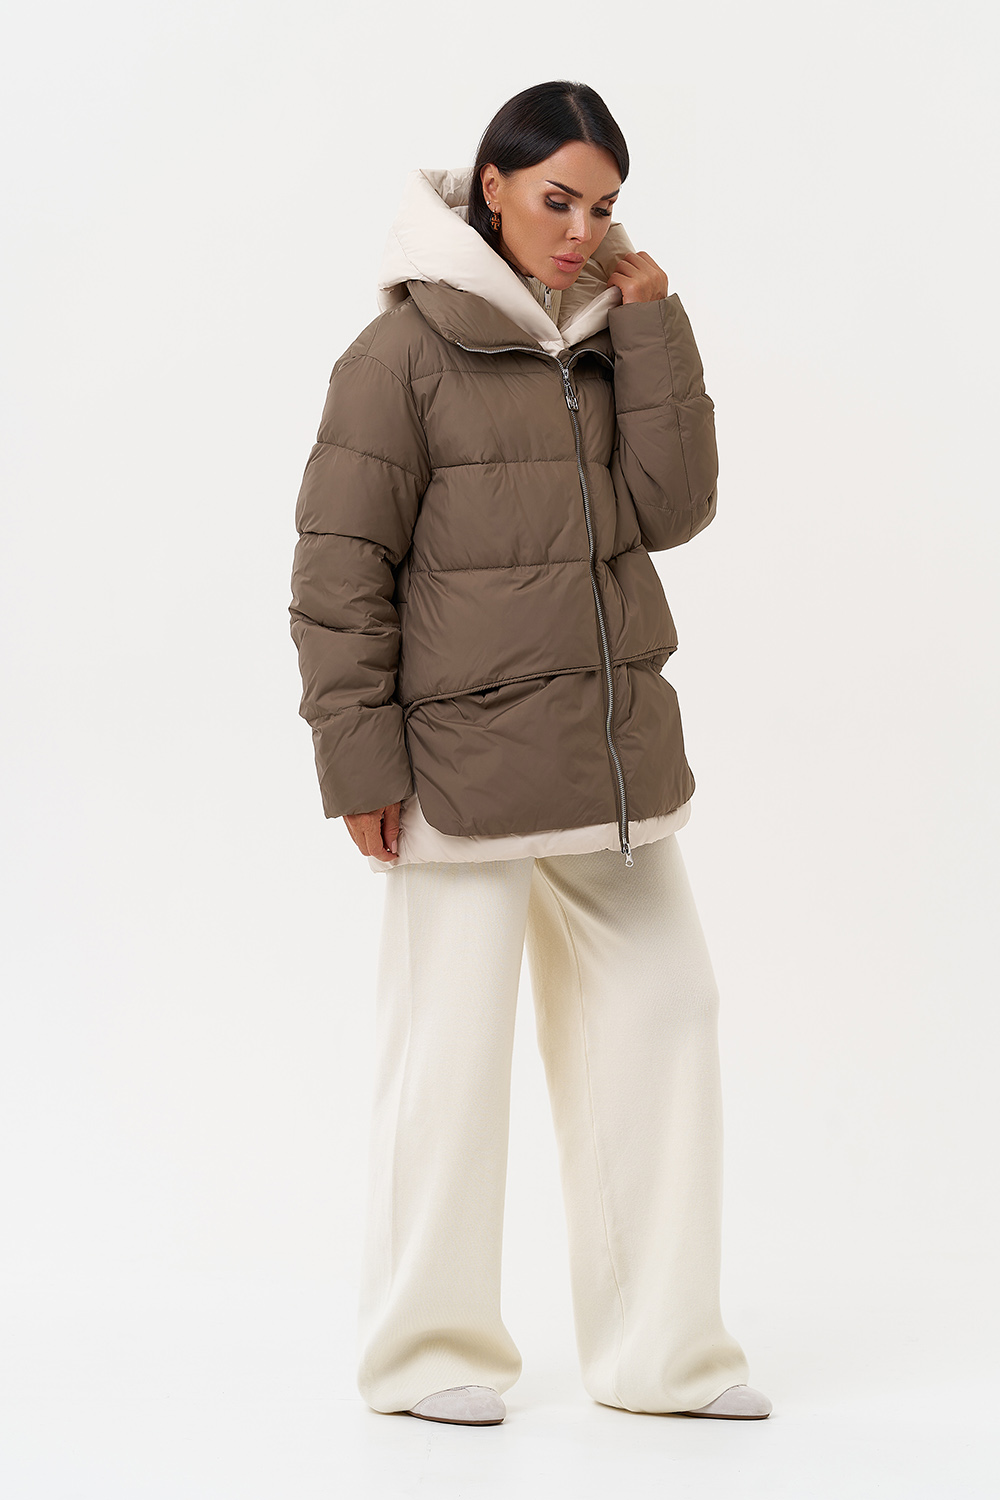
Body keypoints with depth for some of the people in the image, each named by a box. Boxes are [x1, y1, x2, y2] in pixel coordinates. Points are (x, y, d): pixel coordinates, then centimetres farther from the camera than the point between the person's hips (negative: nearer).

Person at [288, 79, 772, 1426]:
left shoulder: (612, 339, 11)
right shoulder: (408, 349, -6)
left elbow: (672, 507, -1)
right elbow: (340, 568, -8)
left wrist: (651, 318, -5)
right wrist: (361, 761, -12)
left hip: (615, 756, 6)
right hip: (467, 759, -6)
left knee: (661, 1018, 7)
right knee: (449, 1049, 1)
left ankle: (660, 1348, 18)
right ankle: (427, 1354, 16)